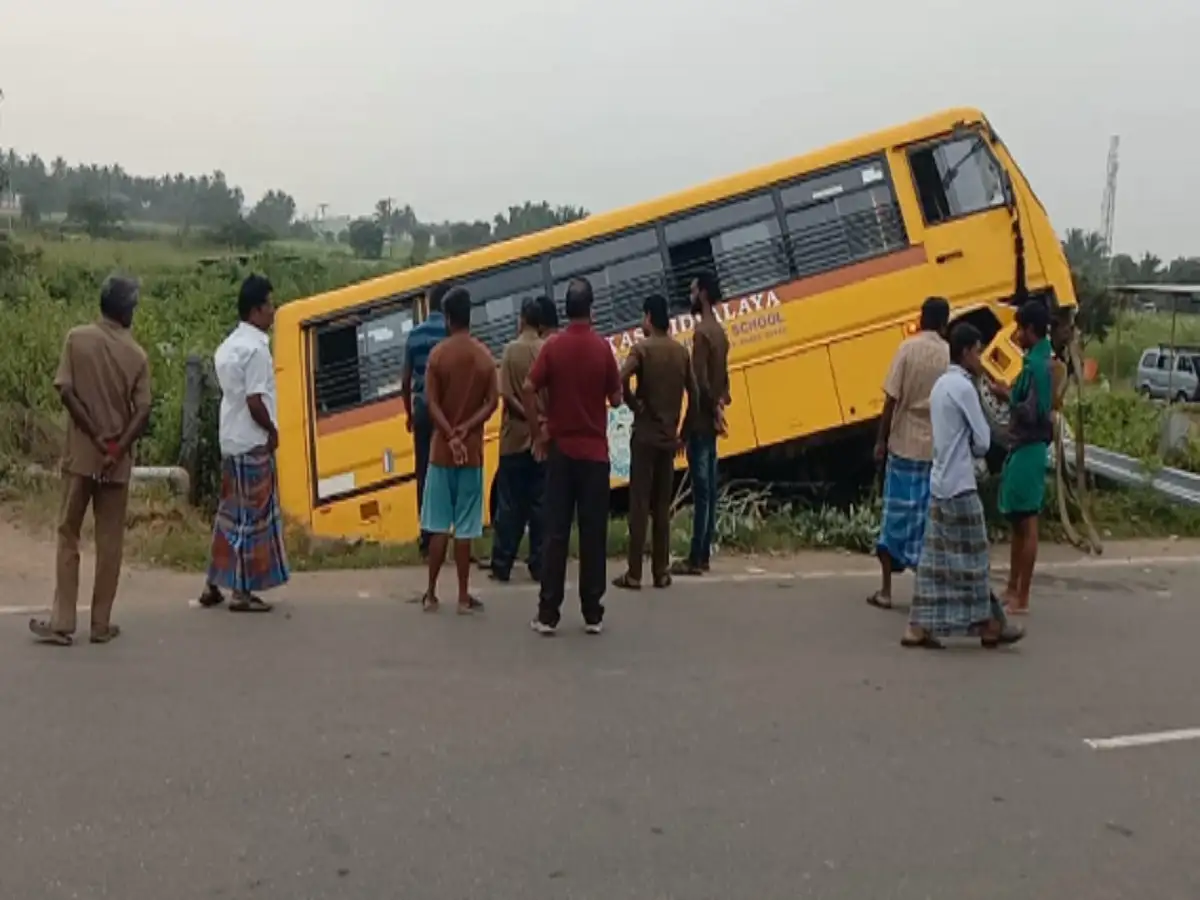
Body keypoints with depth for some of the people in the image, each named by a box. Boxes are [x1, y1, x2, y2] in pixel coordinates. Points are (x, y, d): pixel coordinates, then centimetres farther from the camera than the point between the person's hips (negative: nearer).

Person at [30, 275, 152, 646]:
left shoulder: (77, 337, -3)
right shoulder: (136, 353, -2)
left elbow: (66, 391, -10)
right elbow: (142, 412, -9)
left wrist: (96, 436, -6)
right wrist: (118, 448, -9)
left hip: (80, 454, 0)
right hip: (117, 460, 1)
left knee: (68, 536, 7)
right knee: (110, 542, 8)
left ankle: (62, 623, 6)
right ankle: (101, 624, 11)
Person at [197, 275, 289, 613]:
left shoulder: (228, 345, 12)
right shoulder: (256, 348, -18)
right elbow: (255, 401, -22)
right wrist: (272, 430, -7)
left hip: (231, 440, 9)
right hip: (253, 443, -9)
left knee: (230, 513, 15)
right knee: (253, 517, -2)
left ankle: (213, 585, 19)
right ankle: (242, 592, 3)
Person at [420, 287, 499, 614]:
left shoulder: (438, 353, -5)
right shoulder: (485, 356, 1)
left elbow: (431, 403, -10)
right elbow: (492, 403, -6)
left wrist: (450, 437, -10)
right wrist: (465, 430, -9)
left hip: (441, 450, -1)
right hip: (472, 450, 1)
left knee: (438, 525, 6)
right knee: (465, 527, 4)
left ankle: (431, 594, 12)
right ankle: (464, 597, 6)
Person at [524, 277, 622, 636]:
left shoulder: (553, 346, -4)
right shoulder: (602, 347, -5)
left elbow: (528, 389, -11)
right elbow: (615, 399, 0)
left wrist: (538, 431, -1)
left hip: (560, 450, 1)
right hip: (594, 451, 0)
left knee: (555, 533, 4)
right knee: (593, 534, 5)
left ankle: (548, 613, 4)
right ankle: (592, 614, 9)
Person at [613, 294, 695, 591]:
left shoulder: (642, 349, -9)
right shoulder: (681, 351, 7)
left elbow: (621, 381, -26)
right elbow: (694, 395, 8)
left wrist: (634, 405, -9)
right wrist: (683, 433, 14)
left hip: (645, 435, -5)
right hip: (669, 436, 5)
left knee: (639, 506, -2)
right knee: (662, 507, 11)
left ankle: (634, 574, 0)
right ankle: (661, 572, 13)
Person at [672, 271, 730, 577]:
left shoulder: (702, 332, -14)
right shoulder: (719, 332, 16)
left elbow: (700, 381, -20)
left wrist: (710, 411, -12)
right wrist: (720, 403, 7)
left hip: (701, 421, -10)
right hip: (712, 421, 10)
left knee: (701, 489, -8)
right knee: (709, 488, 10)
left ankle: (696, 559, -5)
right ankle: (704, 554, 15)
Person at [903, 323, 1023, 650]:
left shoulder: (941, 384, 14)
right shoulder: (964, 387, -14)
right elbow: (982, 441, -11)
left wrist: (964, 449, 3)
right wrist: (973, 450, 8)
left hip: (939, 482, 9)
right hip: (959, 486, -9)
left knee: (936, 558, 8)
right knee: (972, 558, 2)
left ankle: (919, 627, 6)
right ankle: (988, 624, 13)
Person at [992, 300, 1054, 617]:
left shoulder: (1037, 366, -18)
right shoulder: (1037, 363, 13)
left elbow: (1032, 413, -23)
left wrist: (1008, 395, -11)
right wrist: (1011, 393, 10)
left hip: (1029, 449, -11)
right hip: (1024, 448, 11)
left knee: (1027, 524, -5)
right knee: (1017, 522, 16)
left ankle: (1022, 599, 0)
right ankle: (1012, 590, 25)